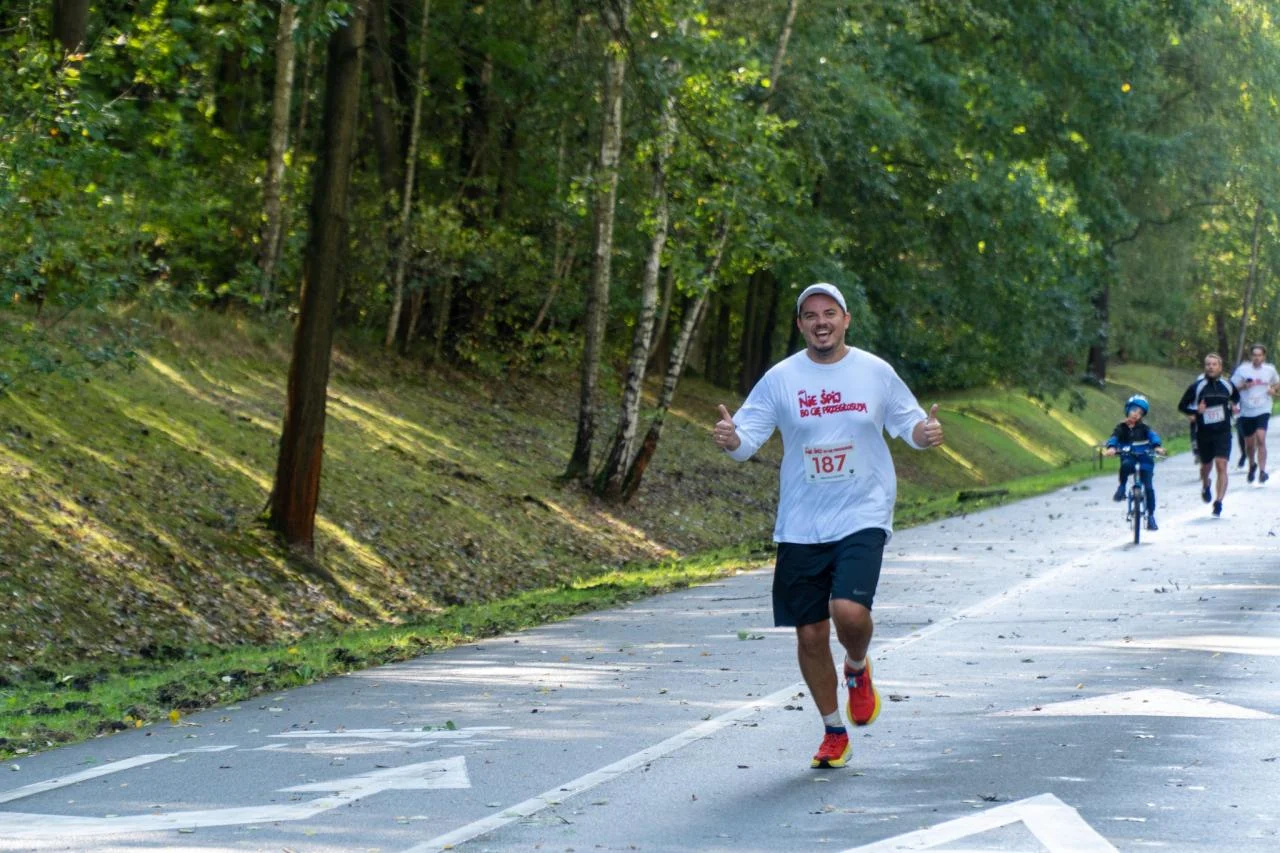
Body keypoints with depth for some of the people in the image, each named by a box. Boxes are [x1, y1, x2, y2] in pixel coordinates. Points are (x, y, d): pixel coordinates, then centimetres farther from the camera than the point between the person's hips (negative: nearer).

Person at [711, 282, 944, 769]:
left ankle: (857, 668, 13)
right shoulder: (780, 379, 1)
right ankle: (834, 732, 24)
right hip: (801, 525, 2)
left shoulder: (876, 372, 2)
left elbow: (906, 422, 12)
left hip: (863, 516, -2)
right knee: (810, 634, 4)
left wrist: (925, 433, -11)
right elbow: (748, 436, -1)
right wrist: (730, 439, -24)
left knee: (850, 611, -23)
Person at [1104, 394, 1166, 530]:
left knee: (1148, 487, -9)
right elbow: (1114, 438, -16)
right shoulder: (1121, 428, 2)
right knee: (1126, 464, -38)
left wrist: (1157, 446, -39)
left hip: (1144, 461, 1)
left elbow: (1153, 435, -17)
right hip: (1129, 458, -1)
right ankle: (1122, 487, -16)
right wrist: (1111, 448, -40)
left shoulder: (1143, 428, 2)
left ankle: (1151, 516, 2)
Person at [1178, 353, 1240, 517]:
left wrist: (1234, 407, 3)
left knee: (1221, 466, -14)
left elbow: (1236, 398, 24)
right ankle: (1205, 486, 50)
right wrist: (1195, 411, -19)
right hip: (1203, 433, 0)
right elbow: (1182, 406, -1)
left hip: (1223, 432, 0)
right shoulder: (1196, 386, -6)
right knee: (1206, 465, 16)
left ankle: (1218, 502, -14)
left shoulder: (1227, 385, 1)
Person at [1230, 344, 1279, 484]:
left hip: (1263, 410, -1)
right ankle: (1252, 464, 42)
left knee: (1261, 438, -21)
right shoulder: (1243, 369, -2)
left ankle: (1262, 471, -19)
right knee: (1249, 443, 13)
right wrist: (1244, 386, -17)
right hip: (1246, 411, 1)